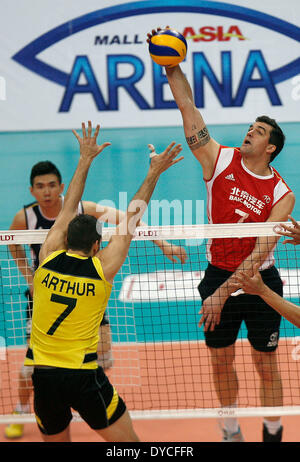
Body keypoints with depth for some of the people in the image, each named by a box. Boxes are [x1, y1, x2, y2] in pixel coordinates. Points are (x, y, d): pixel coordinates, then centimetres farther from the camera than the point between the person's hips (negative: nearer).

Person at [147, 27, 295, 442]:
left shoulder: (281, 195, -13)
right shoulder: (220, 160, -5)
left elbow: (259, 253, -20)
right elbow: (188, 108, -8)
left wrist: (223, 293, -27)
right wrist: (172, 67, -19)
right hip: (218, 275, 3)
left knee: (266, 365, 5)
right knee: (221, 361, 11)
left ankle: (272, 435, 19)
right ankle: (231, 432, 29)